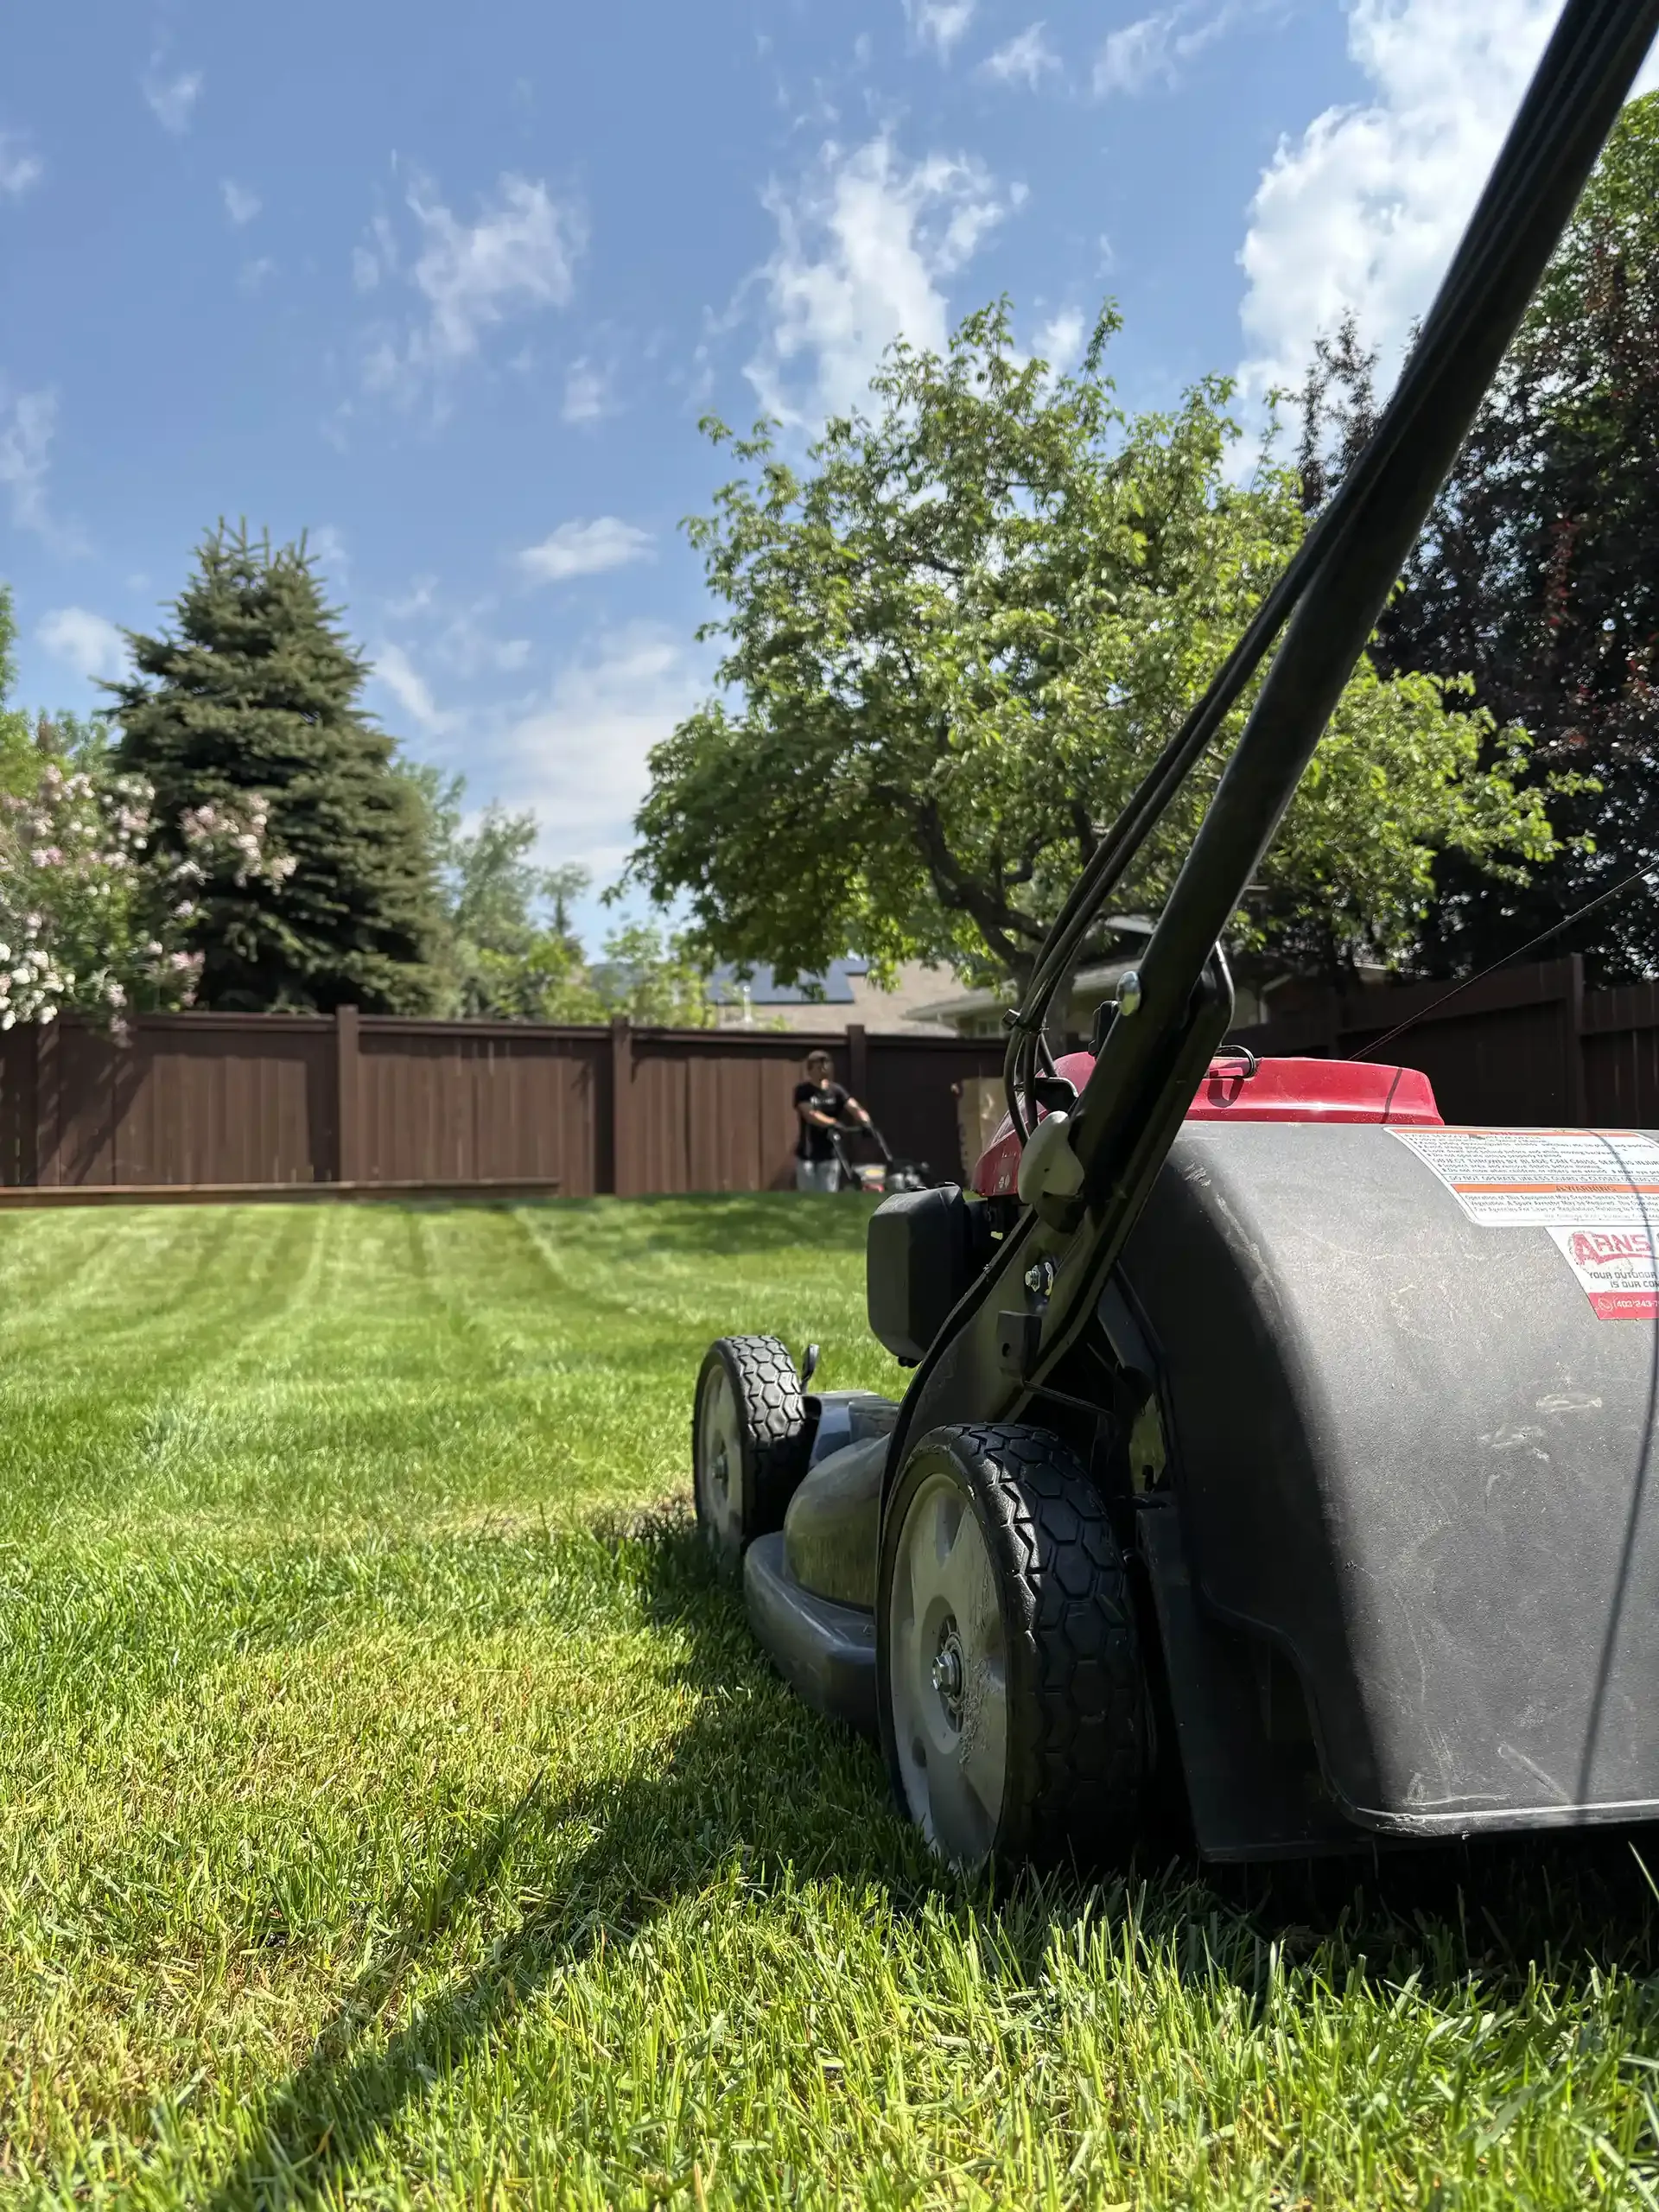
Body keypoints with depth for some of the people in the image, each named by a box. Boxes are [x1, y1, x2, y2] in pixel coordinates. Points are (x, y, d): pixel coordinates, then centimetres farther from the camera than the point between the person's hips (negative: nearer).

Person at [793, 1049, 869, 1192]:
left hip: (830, 1154, 3)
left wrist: (865, 1121, -35)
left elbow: (853, 1107, -13)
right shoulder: (803, 1091, -7)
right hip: (807, 1154, -3)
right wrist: (833, 1123, -38)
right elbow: (810, 1115, -22)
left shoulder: (836, 1090, 2)